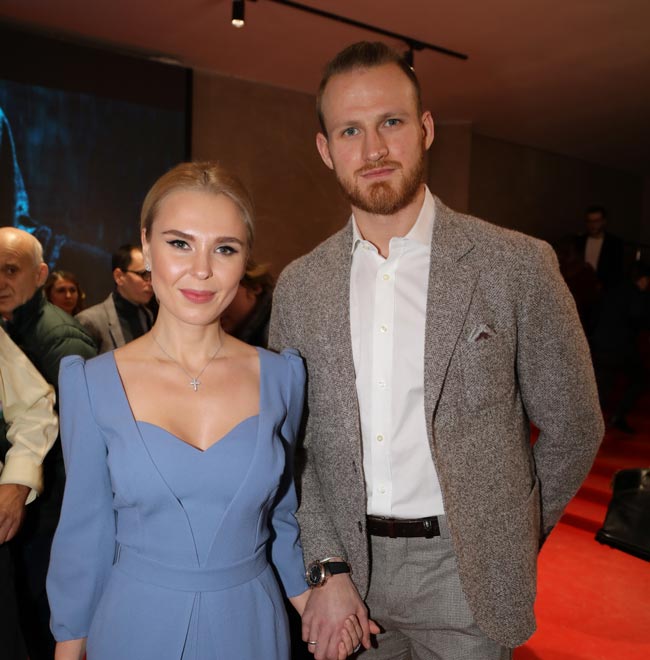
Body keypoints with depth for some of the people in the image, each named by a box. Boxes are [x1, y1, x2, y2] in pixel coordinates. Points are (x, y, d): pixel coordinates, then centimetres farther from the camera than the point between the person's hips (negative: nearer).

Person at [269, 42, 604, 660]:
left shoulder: (518, 265, -11)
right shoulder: (299, 286, -2)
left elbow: (573, 427, -2)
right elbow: (293, 441, 2)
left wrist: (510, 534, 6)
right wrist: (327, 568, -5)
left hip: (463, 578, -2)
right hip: (348, 567, 3)